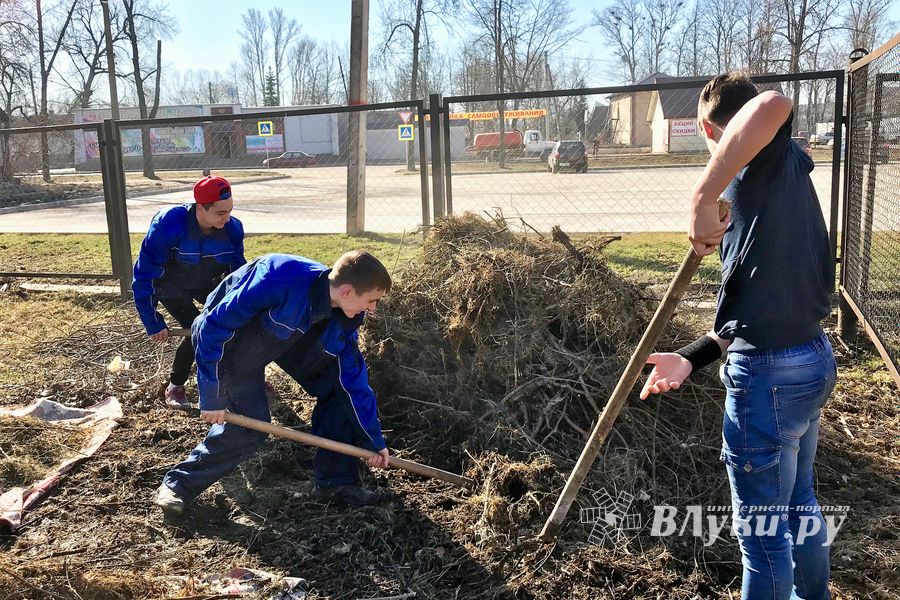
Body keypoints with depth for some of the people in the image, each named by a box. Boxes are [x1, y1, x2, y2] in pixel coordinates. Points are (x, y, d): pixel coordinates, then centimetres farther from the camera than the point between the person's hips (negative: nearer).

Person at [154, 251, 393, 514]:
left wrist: (375, 441, -3)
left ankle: (336, 480, 8)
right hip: (228, 335, -6)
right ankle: (179, 483, 7)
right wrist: (213, 398, -25)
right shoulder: (280, 279, -40)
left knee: (338, 385, -6)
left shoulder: (343, 318, -18)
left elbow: (355, 378, -7)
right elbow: (213, 327, -31)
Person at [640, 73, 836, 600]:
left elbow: (775, 104, -39)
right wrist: (690, 359, 9)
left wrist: (703, 199, -35)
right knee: (799, 504, 28)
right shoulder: (785, 176, 15)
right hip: (813, 358, 10)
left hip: (771, 374, -10)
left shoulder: (767, 159, -11)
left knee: (763, 531, 8)